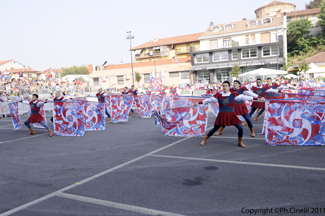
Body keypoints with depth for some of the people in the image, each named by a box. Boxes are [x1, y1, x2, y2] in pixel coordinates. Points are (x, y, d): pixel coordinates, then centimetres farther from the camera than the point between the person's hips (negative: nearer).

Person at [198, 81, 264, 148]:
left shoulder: (233, 94, -2)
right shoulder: (219, 95, -2)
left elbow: (243, 97, -5)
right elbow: (210, 99, 2)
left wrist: (257, 99, -9)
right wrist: (199, 103, 0)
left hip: (231, 115, 1)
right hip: (222, 115, 0)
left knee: (240, 128, -7)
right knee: (215, 129, 7)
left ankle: (240, 142, 17)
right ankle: (205, 140, 26)